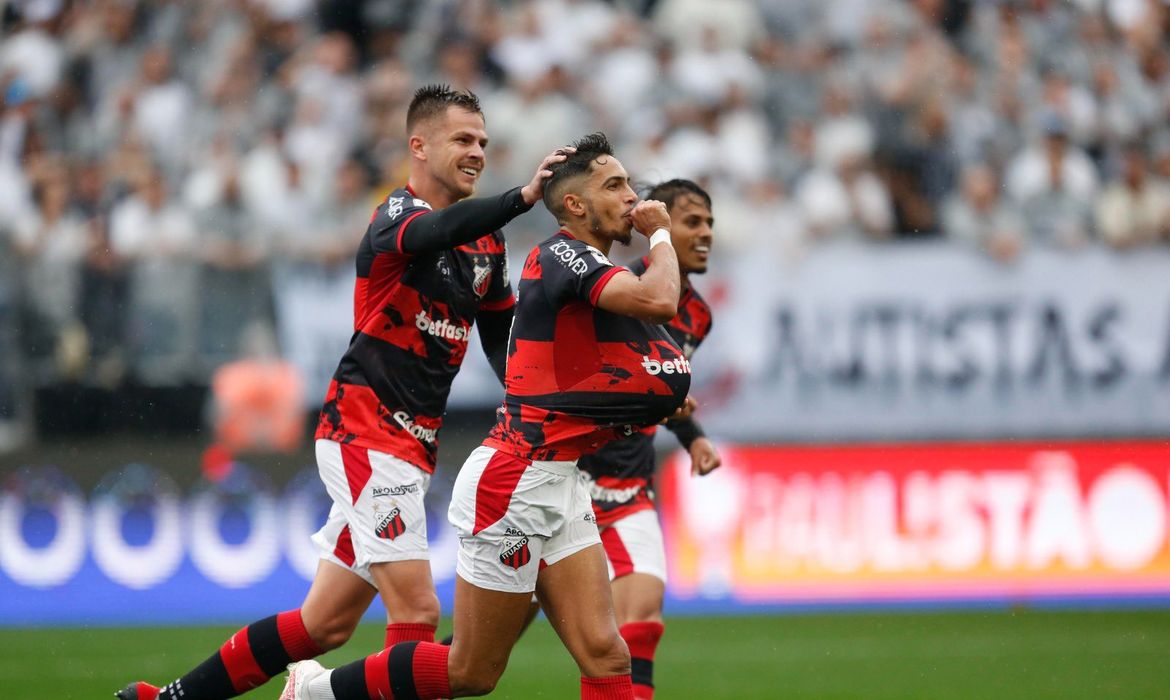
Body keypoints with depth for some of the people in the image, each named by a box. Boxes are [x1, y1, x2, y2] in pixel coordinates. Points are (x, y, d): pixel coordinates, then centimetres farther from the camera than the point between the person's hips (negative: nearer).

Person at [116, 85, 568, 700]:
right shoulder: (396, 217, -12)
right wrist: (521, 198, -52)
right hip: (366, 431, -9)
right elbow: (431, 233, -37)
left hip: (411, 450, 9)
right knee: (416, 611, -16)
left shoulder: (485, 245, 13)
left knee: (325, 625, 11)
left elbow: (501, 342, 20)